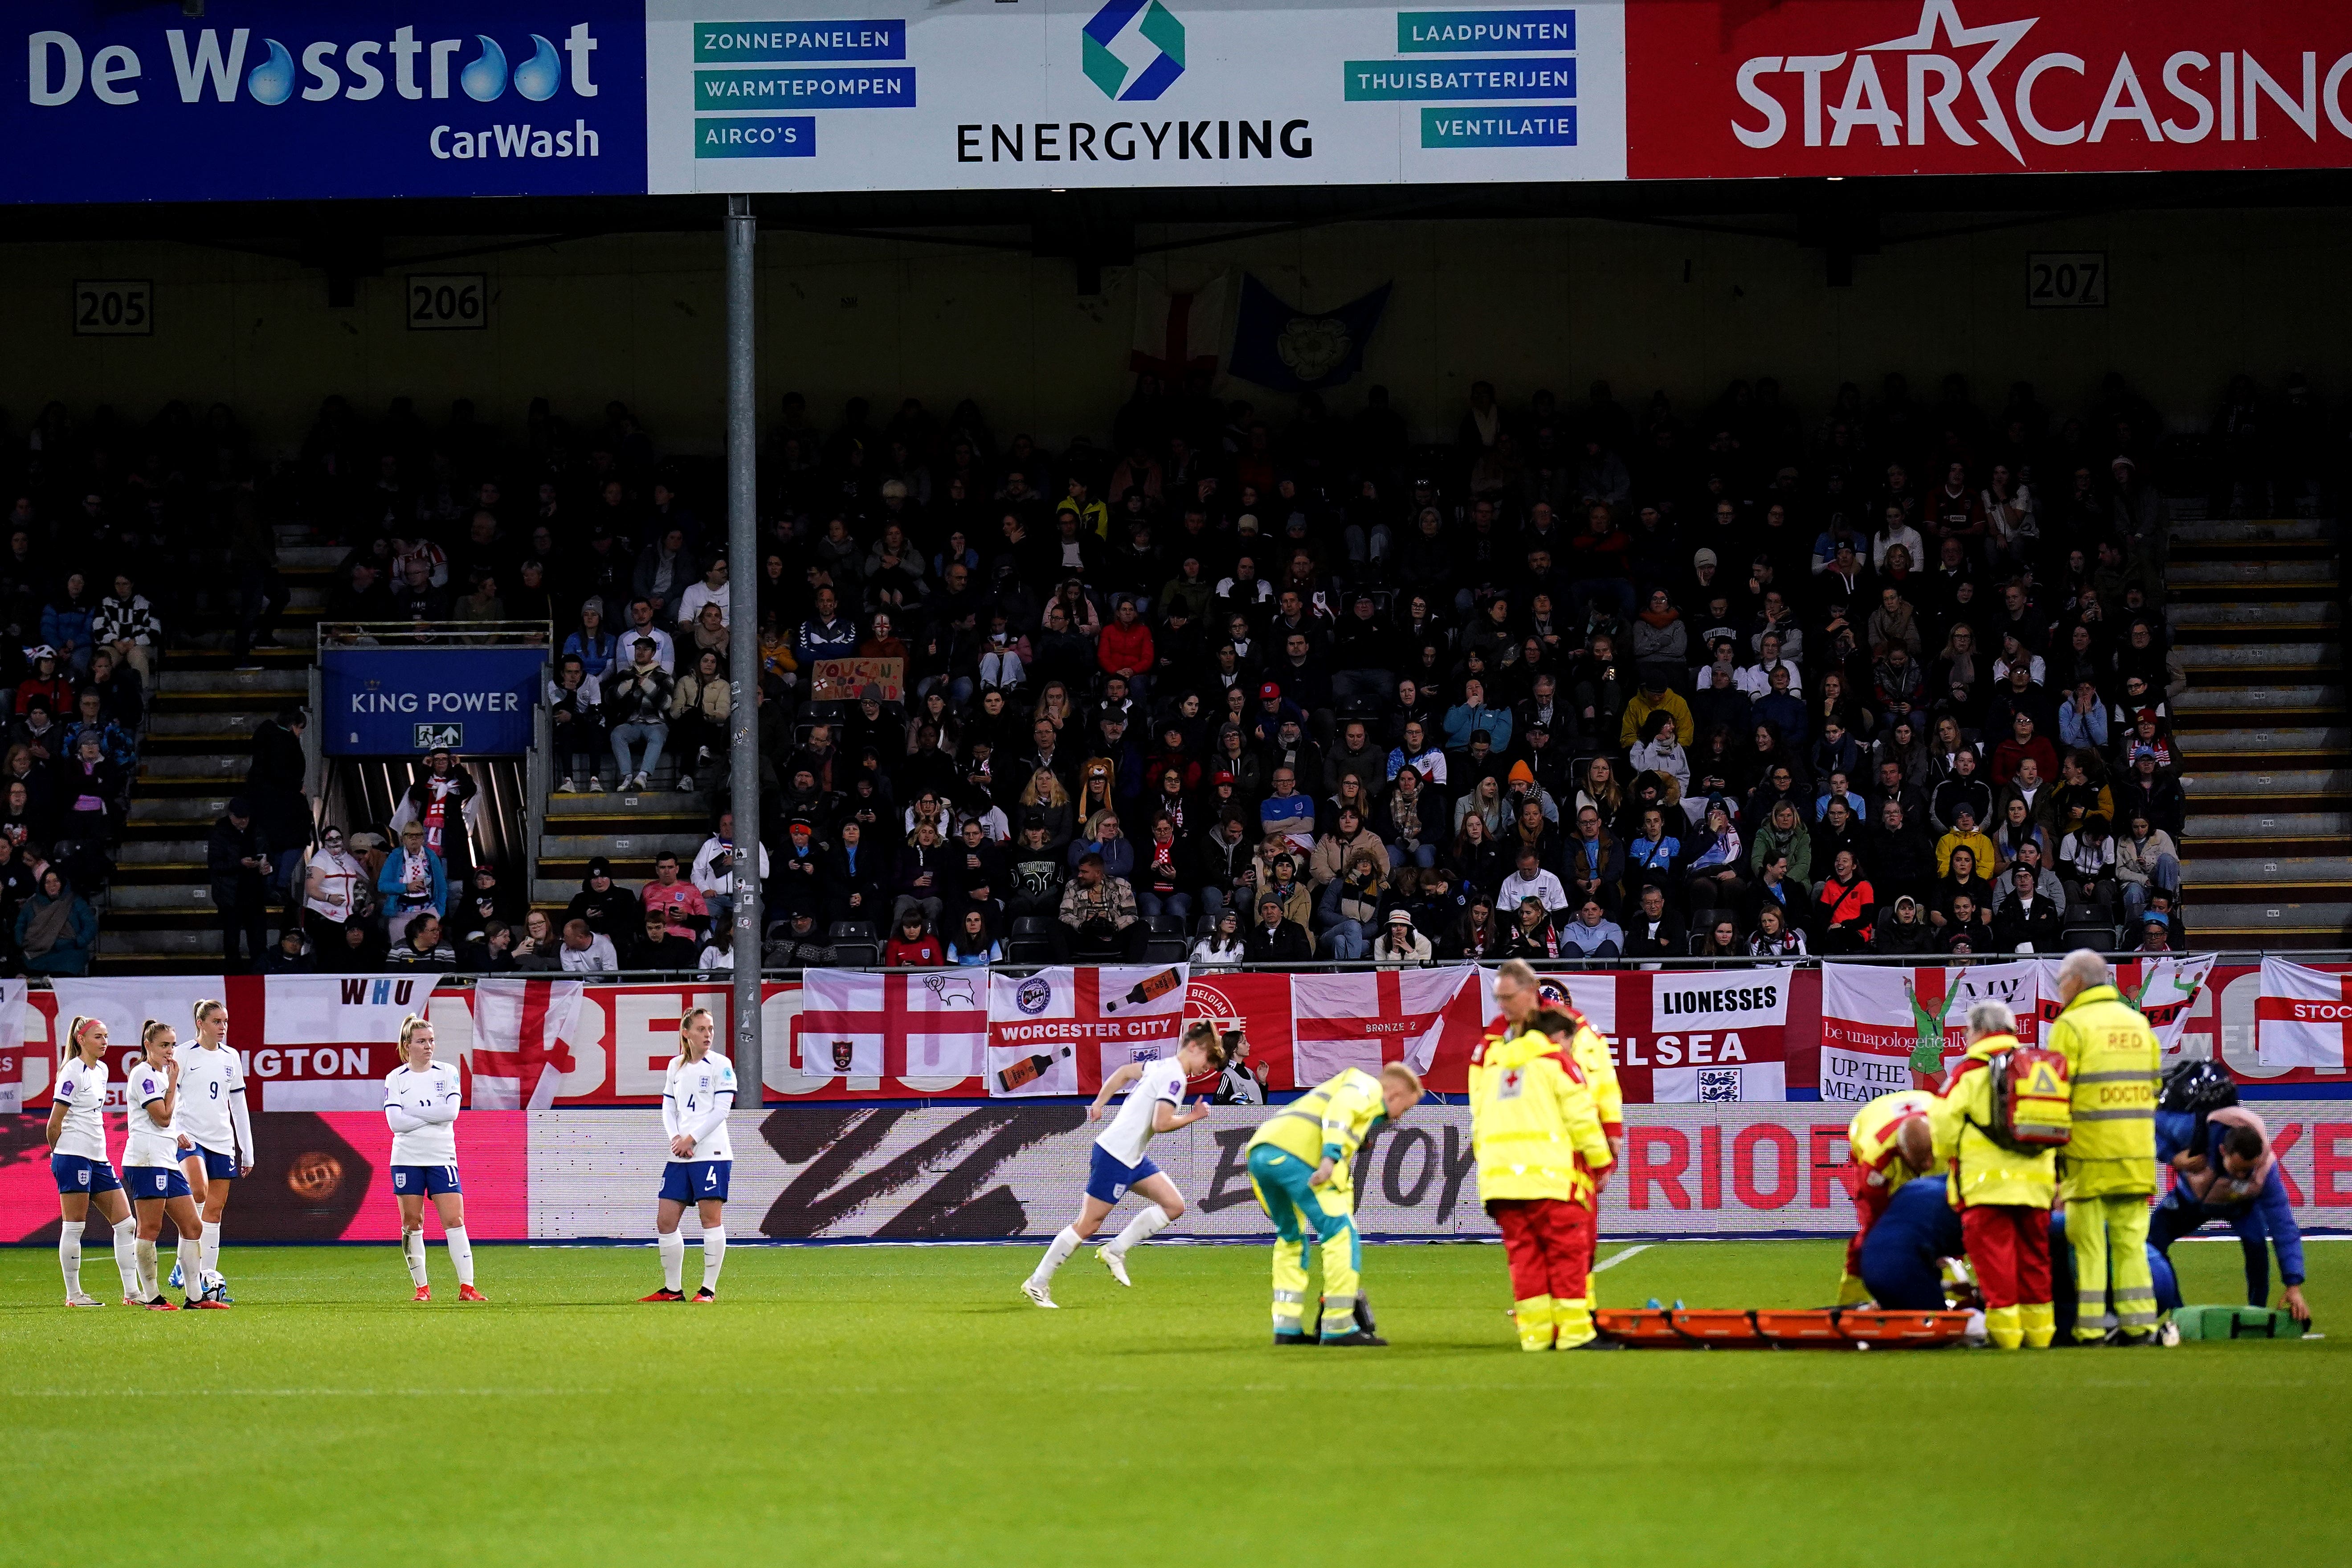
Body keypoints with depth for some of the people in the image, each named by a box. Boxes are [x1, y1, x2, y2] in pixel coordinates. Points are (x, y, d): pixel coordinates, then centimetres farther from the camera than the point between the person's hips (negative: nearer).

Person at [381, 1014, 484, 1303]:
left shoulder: (448, 1073, 5)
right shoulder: (395, 1079, 2)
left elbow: (452, 1110, -10)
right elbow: (396, 1122, -9)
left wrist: (414, 1110, -11)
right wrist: (432, 1114, -12)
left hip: (442, 1158, 0)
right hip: (407, 1159, 0)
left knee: (454, 1221, -8)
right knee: (412, 1224, 2)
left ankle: (467, 1287, -11)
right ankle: (421, 1287, 10)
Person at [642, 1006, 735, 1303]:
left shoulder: (721, 1065, -1)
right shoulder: (676, 1066, 14)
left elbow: (721, 1109, -8)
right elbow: (668, 1108, 15)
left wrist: (691, 1139, -11)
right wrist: (676, 1139, -3)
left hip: (711, 1153, -6)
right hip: (679, 1156, 6)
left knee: (711, 1217, -6)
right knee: (665, 1221, 2)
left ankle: (709, 1289, -3)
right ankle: (672, 1289, 10)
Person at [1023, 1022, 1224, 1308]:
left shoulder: (1163, 1067, 11)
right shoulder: (1175, 1077, -18)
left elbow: (1125, 1072, 23)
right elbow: (1160, 1124, -26)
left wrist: (1099, 1103, 29)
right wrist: (1193, 1117, -13)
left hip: (1133, 1157, 10)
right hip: (1115, 1157, -10)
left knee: (1174, 1205, 3)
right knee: (1088, 1224, -3)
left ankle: (1115, 1251, 8)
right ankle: (1037, 1283, 5)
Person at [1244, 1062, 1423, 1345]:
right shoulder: (1368, 1087, 13)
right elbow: (1340, 1108, -10)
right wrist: (1330, 1158, -21)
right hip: (1296, 1152, -9)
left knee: (1291, 1238, 25)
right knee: (1342, 1236, -3)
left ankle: (1287, 1329, 23)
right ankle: (1339, 1329, -3)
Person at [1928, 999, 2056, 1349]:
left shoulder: (1971, 1071, -5)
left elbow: (1944, 1123, -6)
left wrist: (1949, 1157, 14)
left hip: (1987, 1184, -5)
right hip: (2036, 1185, 5)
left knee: (1994, 1257, -3)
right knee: (2034, 1256, 12)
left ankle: (2004, 1326, -9)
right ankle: (2038, 1327, 12)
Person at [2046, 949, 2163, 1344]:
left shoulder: (2071, 1025, -6)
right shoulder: (2139, 1023, 15)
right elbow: (2155, 1086, 16)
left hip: (2088, 1152, -5)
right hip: (2137, 1155, 5)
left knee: (2087, 1242, -1)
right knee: (2131, 1241, 10)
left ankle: (2089, 1327, -3)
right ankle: (2139, 1323, 5)